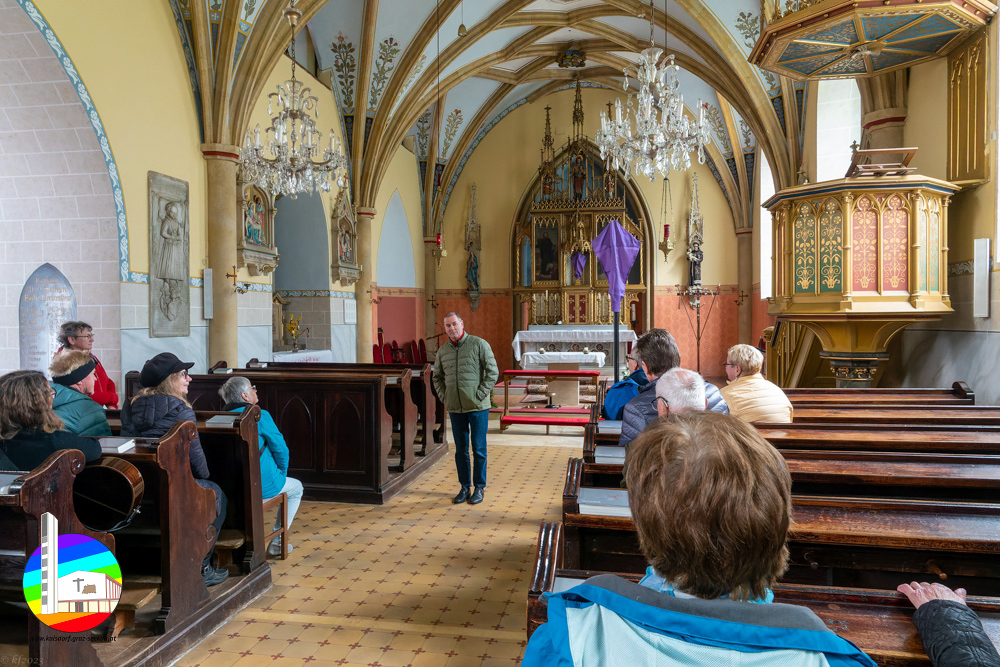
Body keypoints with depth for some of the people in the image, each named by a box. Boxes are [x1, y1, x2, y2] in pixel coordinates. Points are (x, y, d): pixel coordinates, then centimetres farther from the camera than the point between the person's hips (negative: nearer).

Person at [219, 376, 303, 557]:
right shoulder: (260, 416, -15)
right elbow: (280, 449, -11)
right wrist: (282, 474, 8)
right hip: (261, 486, -6)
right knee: (296, 488, 23)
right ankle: (277, 542, 20)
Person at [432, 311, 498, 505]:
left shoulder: (479, 344, -6)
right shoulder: (442, 351, 7)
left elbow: (493, 372, -7)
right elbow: (437, 377, 20)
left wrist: (480, 395, -11)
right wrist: (444, 397, 7)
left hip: (478, 407, -4)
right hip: (455, 409, 4)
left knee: (479, 449, 3)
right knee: (461, 449, 10)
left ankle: (479, 488, 15)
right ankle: (465, 487, 21)